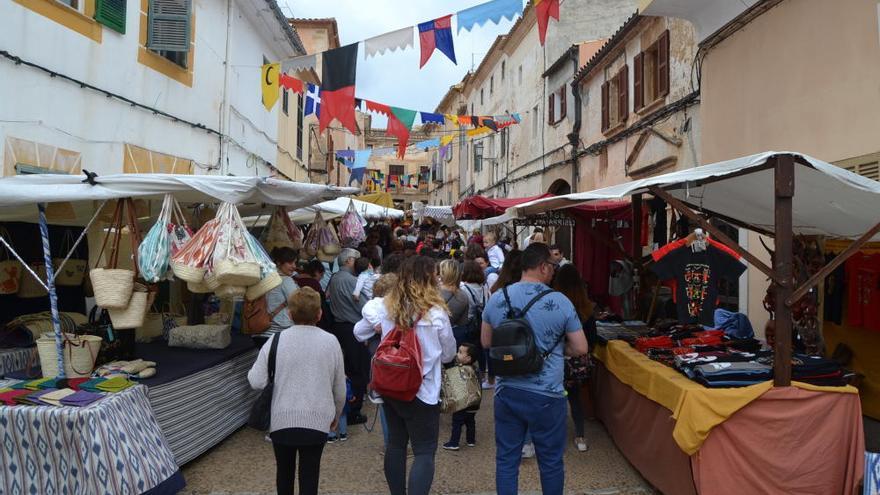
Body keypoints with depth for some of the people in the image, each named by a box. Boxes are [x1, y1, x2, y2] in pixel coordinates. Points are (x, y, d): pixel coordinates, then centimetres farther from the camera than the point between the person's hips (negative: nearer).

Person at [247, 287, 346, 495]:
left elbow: (257, 382, -8)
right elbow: (339, 388, 7)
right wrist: (336, 415, 24)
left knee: (284, 471, 20)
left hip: (282, 420, 0)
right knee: (309, 474, 9)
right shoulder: (330, 341, 0)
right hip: (317, 421, 0)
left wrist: (252, 371, 15)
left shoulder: (277, 340, -5)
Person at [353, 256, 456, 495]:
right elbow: (448, 355, -1)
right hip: (423, 391, -5)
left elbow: (358, 332, 12)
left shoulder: (385, 306, -5)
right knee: (424, 451, 3)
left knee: (395, 444, 20)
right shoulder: (436, 313, -15)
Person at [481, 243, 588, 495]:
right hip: (546, 395, -3)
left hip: (506, 391, 3)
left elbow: (486, 342, 11)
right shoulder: (560, 302, -12)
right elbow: (580, 349, -5)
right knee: (551, 462, 14)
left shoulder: (496, 299, -1)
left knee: (506, 460, 14)